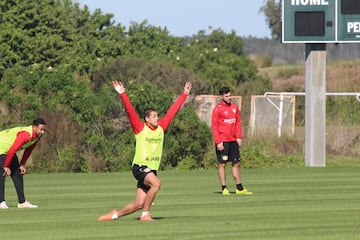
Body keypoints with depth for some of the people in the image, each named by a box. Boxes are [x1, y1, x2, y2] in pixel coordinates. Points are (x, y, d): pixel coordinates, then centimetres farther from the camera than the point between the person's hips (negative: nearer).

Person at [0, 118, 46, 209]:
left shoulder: (37, 136, -6)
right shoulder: (25, 135, -35)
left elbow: (28, 150, 10)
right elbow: (12, 150, -33)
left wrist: (22, 165, 8)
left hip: (9, 150, 10)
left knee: (18, 174, 7)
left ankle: (22, 202, 10)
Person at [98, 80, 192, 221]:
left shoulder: (161, 127, 10)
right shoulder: (140, 128, -3)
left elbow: (172, 110, 14)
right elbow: (130, 111, -12)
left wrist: (184, 94, 18)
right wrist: (122, 94, -22)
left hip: (152, 169, 6)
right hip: (140, 166, -6)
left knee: (138, 204, 3)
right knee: (156, 183, -33)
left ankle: (116, 214, 27)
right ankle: (145, 215, -22)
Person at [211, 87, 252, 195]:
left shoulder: (235, 107, 11)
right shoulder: (217, 109, -7)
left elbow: (238, 122, 16)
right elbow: (214, 127, -8)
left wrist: (239, 137, 5)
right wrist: (218, 142, -15)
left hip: (233, 141, 6)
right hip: (222, 141, -6)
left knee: (236, 163, 9)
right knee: (222, 164, -2)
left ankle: (239, 188, 15)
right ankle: (224, 188, 0)